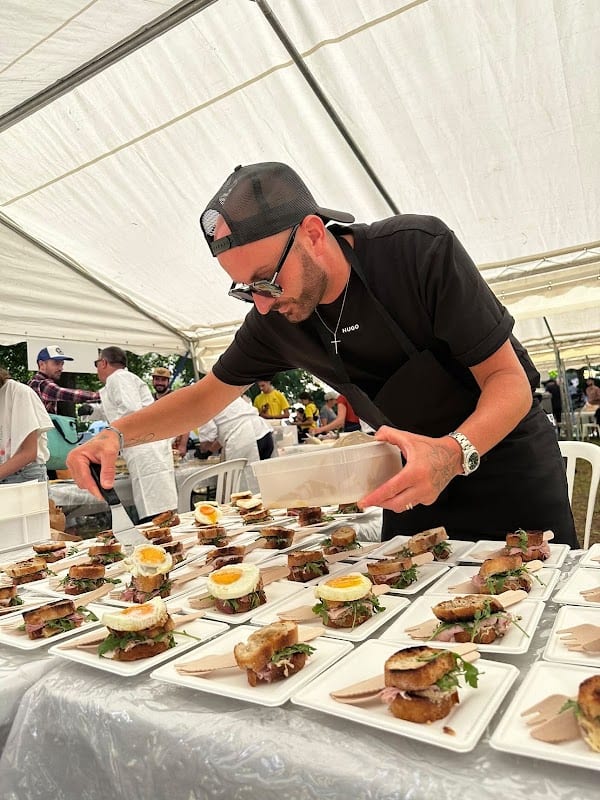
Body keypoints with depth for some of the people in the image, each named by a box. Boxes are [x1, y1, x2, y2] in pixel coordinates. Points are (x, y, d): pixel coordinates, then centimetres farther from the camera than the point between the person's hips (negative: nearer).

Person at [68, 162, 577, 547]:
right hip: (417, 472, 4)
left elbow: (510, 380, -23)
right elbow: (209, 393, 1)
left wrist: (454, 452, -43)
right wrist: (117, 435, -12)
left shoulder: (420, 248, -26)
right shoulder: (273, 320, -12)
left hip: (507, 457, -3)